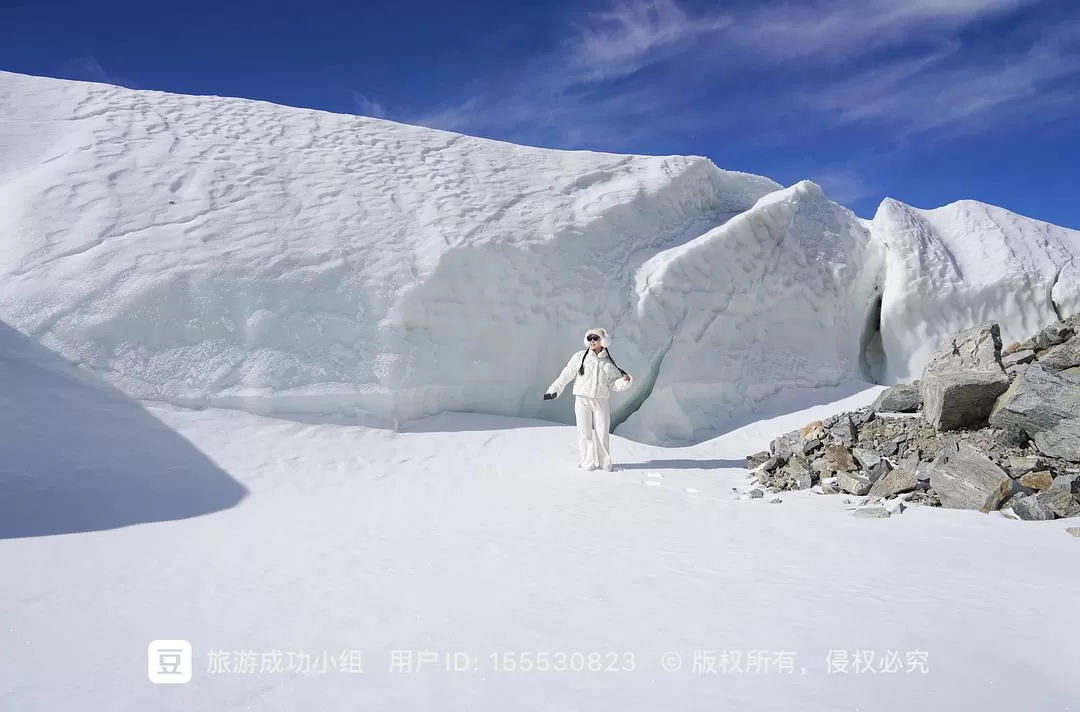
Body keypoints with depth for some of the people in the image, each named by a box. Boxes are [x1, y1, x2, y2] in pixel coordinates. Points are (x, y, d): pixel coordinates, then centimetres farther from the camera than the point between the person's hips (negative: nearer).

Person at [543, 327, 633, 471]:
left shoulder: (609, 362, 6)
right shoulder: (579, 357, 1)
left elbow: (613, 384, 8)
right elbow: (566, 376, 7)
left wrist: (625, 381, -11)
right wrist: (554, 390, 8)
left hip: (602, 401, 1)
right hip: (582, 400, -1)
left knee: (602, 433, 3)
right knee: (585, 432, 1)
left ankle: (604, 463, 17)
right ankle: (588, 462, 13)